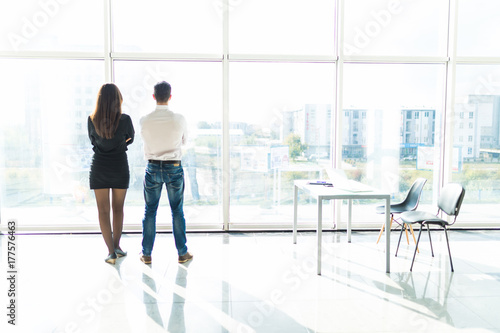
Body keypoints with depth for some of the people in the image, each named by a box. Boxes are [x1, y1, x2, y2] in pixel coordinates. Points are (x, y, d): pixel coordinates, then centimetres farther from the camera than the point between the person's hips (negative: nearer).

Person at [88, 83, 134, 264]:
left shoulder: (92, 120, -8)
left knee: (103, 210, 7)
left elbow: (93, 141, 9)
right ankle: (116, 246, 25)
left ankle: (111, 252, 4)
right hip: (120, 166, 0)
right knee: (118, 208, 16)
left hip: (99, 167, 1)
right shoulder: (125, 119, -13)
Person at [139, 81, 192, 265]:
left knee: (150, 211, 11)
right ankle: (182, 253, 19)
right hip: (174, 168, -1)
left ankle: (146, 254, 20)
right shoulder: (179, 119, -11)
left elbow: (144, 141, 8)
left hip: (153, 168, 1)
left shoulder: (144, 120, -8)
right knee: (177, 211, 10)